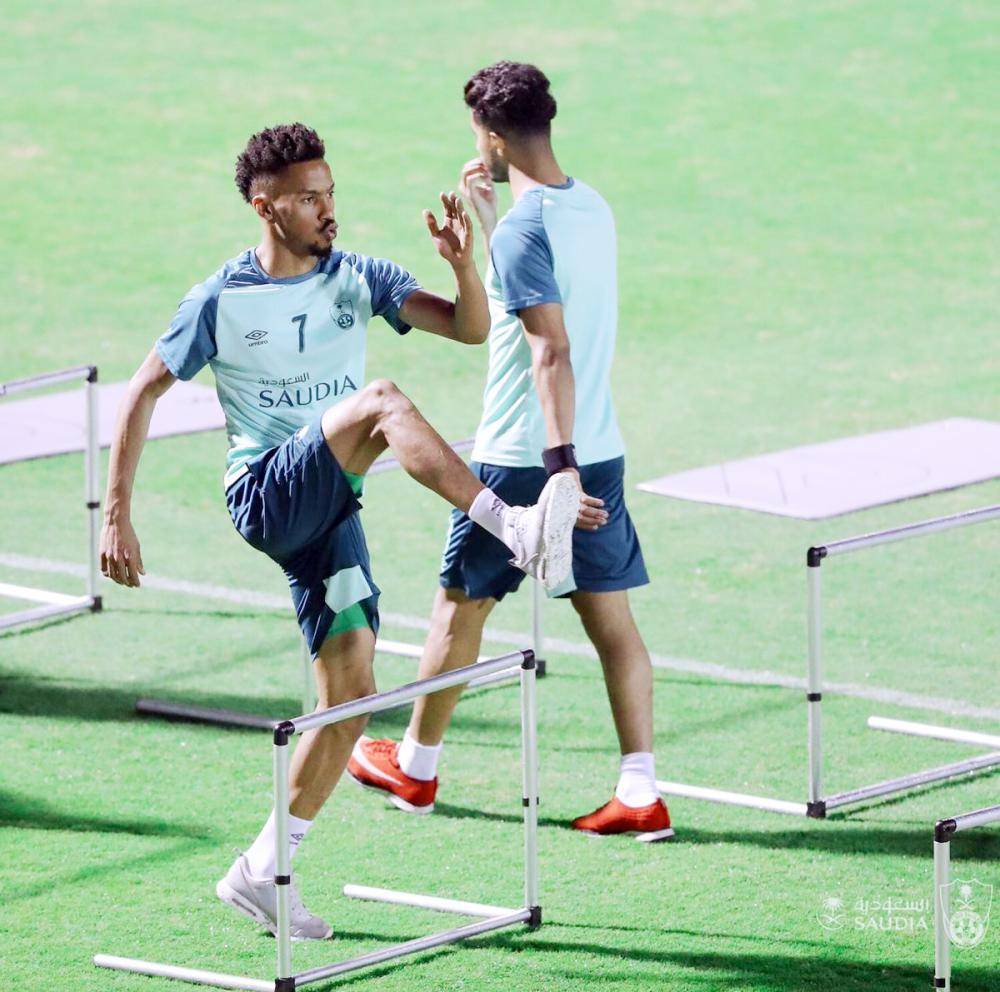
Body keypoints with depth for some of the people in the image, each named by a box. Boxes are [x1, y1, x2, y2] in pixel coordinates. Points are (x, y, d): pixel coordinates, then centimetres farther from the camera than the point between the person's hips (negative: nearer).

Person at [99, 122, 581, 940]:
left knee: (351, 689, -2)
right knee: (380, 401, -29)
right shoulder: (221, 301, -3)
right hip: (264, 495, -5)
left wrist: (462, 262, -22)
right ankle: (518, 532, -45)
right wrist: (118, 515, -2)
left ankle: (261, 873, 8)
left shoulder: (358, 279, 5)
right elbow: (144, 392, 3)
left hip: (329, 512, 5)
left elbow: (470, 328, -2)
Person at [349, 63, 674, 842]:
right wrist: (487, 216, 25)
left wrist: (559, 462, -31)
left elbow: (552, 351, -26)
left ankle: (415, 768, 26)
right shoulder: (593, 209, 8)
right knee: (611, 614, 4)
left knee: (462, 603, 11)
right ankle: (641, 793, -2)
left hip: (523, 458, -7)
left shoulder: (524, 228, -17)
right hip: (601, 450, 7)